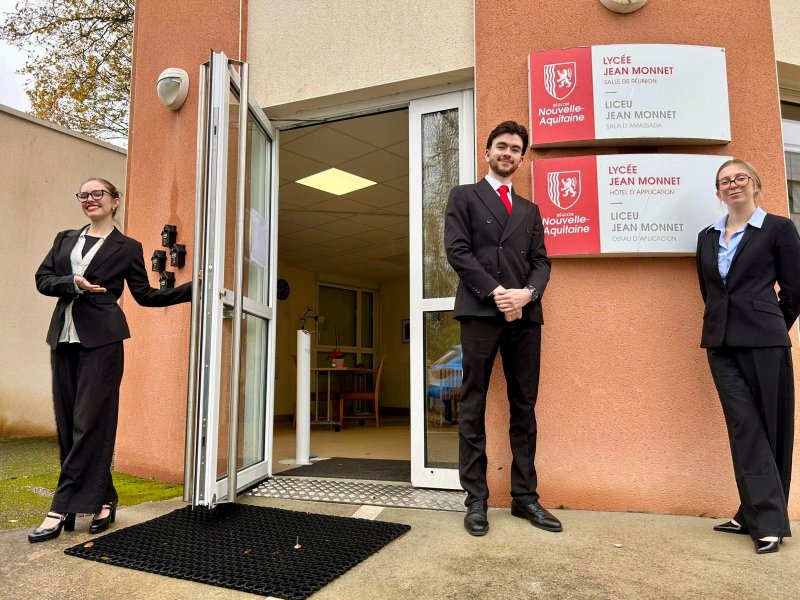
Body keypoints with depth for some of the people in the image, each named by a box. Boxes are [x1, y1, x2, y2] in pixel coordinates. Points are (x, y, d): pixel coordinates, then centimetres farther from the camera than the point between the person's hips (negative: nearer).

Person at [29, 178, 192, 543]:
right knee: (68, 424, 5)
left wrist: (191, 289, -5)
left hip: (101, 340, -5)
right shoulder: (65, 239, 18)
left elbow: (145, 295, 5)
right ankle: (102, 499, 14)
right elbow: (42, 279, 11)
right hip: (63, 338, 5)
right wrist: (72, 283, -10)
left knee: (90, 423, -7)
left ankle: (63, 509, -1)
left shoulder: (127, 247, 7)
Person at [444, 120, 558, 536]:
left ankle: (525, 497, 14)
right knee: (473, 408, -2)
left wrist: (527, 293, -9)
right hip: (481, 311, -4)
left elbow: (541, 261, 12)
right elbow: (457, 251, -2)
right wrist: (496, 293, -12)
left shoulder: (530, 210, 23)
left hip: (525, 314, 5)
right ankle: (476, 500, 6)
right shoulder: (464, 196, 11)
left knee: (525, 408, 6)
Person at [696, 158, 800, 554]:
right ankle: (762, 518, 9)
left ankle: (766, 518, 12)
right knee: (743, 426, 2)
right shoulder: (707, 237, 13)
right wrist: (727, 323, 16)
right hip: (721, 342, 4)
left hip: (763, 342, -4)